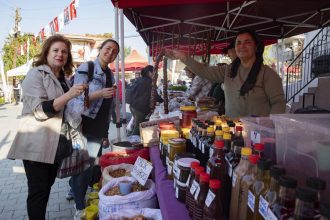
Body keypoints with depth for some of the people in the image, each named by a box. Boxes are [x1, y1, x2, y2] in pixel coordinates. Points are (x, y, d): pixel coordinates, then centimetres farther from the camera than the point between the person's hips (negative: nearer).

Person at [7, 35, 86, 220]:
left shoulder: (63, 79, 13)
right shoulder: (35, 74, -9)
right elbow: (40, 110, -21)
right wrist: (69, 95, -31)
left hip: (56, 144, 8)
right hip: (37, 144, -7)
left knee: (47, 187, 18)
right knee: (38, 191, 0)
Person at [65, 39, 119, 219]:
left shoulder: (110, 74, 12)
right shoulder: (85, 68, -10)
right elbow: (77, 98, -15)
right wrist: (99, 93, -30)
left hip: (99, 129, 7)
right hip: (83, 127, -7)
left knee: (89, 167, 16)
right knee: (81, 166, 1)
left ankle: (76, 192, 36)